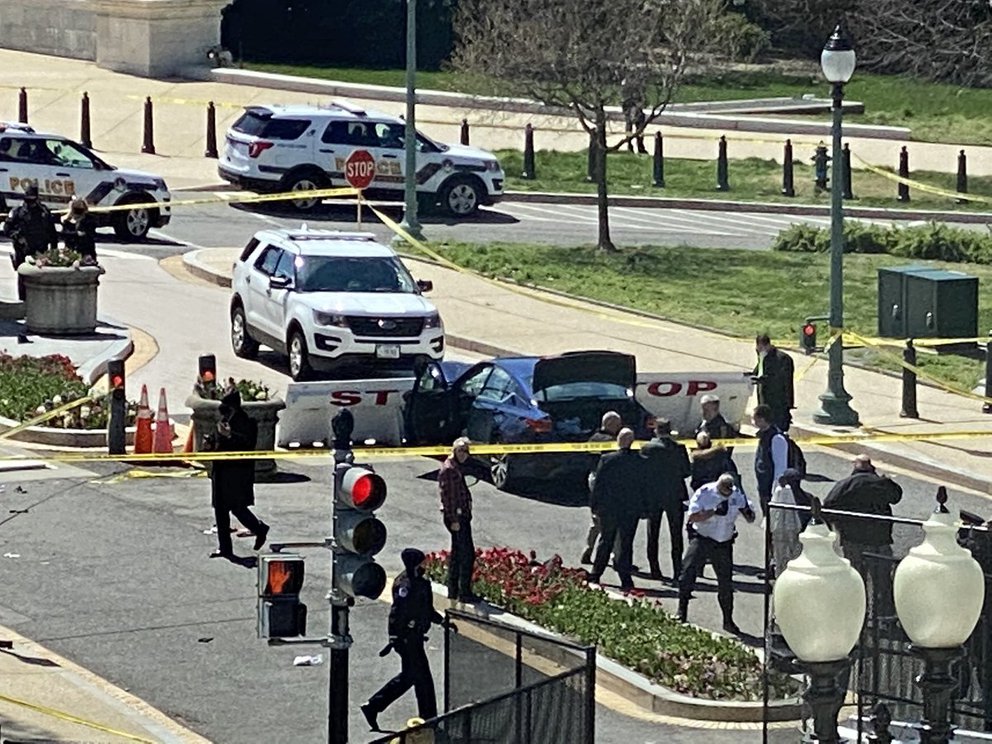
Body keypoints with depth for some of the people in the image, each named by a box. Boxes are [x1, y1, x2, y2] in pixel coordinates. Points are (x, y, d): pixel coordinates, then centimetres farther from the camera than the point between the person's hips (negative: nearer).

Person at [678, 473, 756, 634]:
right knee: (688, 572, -15)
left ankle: (728, 620, 17)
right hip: (702, 540, -3)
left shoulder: (737, 495, -3)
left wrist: (746, 511, -20)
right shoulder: (705, 493, -13)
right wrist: (714, 511, -31)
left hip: (724, 544, 3)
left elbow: (751, 519, 4)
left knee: (726, 582, 5)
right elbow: (693, 517, -20)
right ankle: (682, 613, -5)